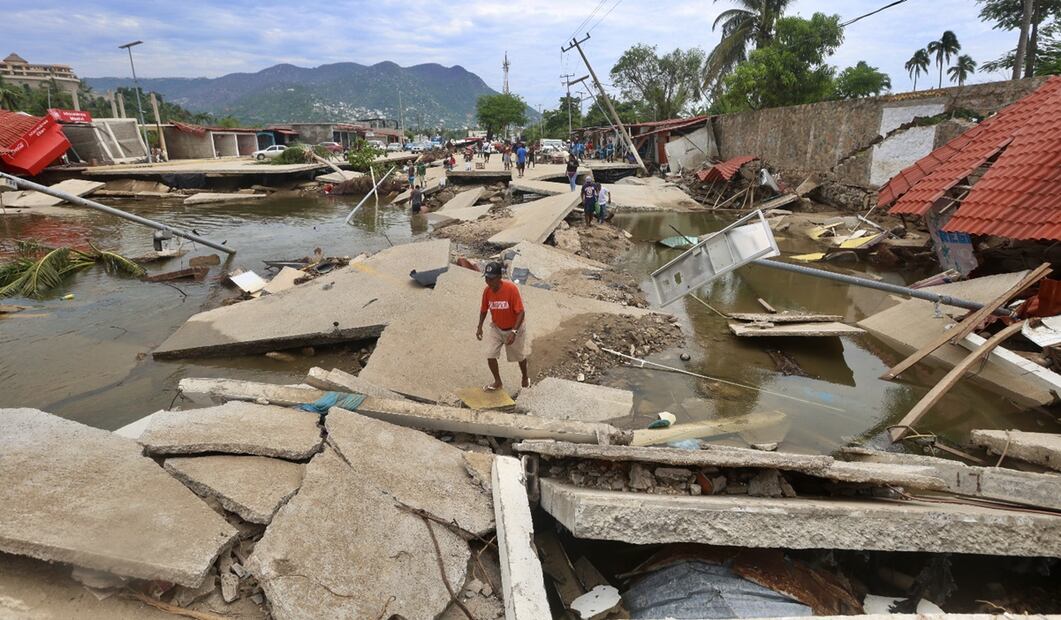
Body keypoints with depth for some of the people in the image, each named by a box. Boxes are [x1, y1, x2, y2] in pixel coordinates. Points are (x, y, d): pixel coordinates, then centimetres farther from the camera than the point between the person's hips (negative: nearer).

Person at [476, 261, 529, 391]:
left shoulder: (511, 289, -31)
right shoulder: (487, 290, -16)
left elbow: (521, 312, -29)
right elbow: (484, 309, 2)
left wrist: (514, 332, -37)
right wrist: (480, 327, -9)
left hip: (514, 328, -3)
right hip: (496, 328, 3)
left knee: (520, 356, 16)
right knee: (490, 355, -7)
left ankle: (525, 377, 46)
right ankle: (497, 382, 17)